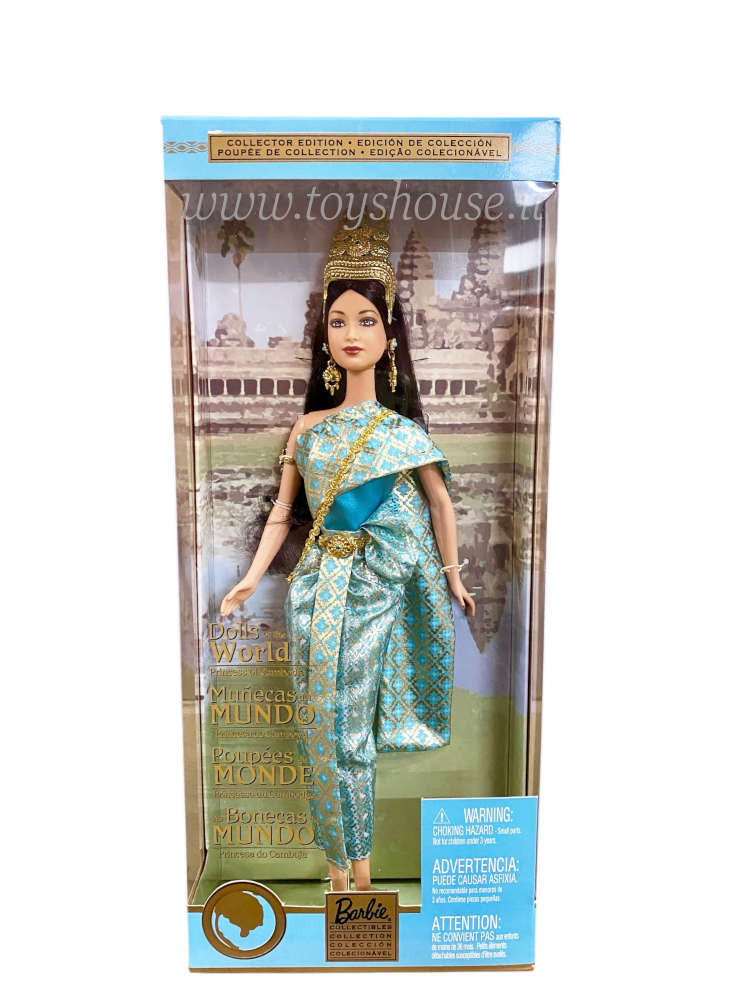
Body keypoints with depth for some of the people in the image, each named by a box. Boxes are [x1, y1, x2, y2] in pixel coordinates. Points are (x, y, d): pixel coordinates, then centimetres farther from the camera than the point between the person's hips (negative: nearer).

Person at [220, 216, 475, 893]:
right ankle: (343, 863, 29)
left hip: (375, 588, -3)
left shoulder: (403, 427, -1)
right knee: (324, 724, 9)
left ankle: (354, 862, 25)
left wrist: (453, 576, 5)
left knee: (346, 726, 4)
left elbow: (440, 504, 4)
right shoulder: (309, 425, 7)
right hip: (318, 584, 3)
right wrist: (252, 578, 2)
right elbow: (282, 512, 9)